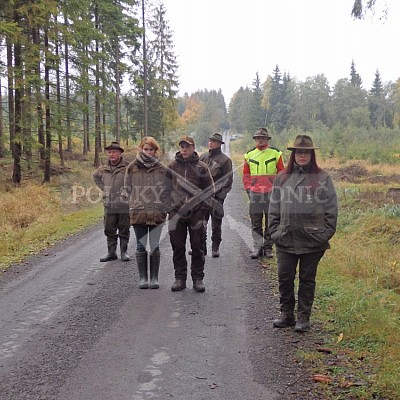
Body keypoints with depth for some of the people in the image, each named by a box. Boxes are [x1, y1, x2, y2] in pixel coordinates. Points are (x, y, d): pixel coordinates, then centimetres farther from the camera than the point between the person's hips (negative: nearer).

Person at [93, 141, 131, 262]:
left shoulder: (127, 168, -9)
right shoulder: (103, 169, 7)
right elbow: (95, 177, 27)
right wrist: (103, 188, 14)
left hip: (124, 205, -4)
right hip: (109, 206, 4)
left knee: (124, 231, 6)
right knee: (109, 231, 9)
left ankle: (124, 252, 17)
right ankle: (111, 252, 20)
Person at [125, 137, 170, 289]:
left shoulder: (161, 169, 4)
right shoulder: (132, 168, 4)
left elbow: (166, 191, 6)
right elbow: (128, 189, 7)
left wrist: (164, 210, -2)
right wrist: (131, 208, 0)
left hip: (157, 213, 0)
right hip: (138, 213, 0)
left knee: (155, 246, 6)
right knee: (141, 245, 7)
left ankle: (154, 277, 14)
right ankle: (142, 277, 15)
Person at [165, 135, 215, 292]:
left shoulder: (201, 167, 2)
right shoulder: (172, 167, 6)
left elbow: (209, 190, 5)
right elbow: (167, 188, 11)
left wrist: (202, 209, -3)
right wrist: (170, 207, 2)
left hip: (196, 213, -1)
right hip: (176, 213, 1)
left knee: (198, 248, 5)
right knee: (178, 247, 6)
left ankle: (198, 278, 14)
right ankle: (180, 278, 16)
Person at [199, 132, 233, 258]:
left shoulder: (225, 160, 0)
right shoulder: (202, 157, 13)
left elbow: (227, 181, -2)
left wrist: (219, 195, -10)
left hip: (216, 196, -4)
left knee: (216, 224, 4)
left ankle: (215, 248, 16)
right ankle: (201, 247, 11)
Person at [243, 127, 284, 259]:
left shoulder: (275, 153, 2)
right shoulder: (249, 154, 8)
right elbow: (246, 174, 14)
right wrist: (248, 189, 4)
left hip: (271, 193, -1)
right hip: (254, 193, 1)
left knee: (270, 222, 6)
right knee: (256, 223, 3)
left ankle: (268, 247, 15)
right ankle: (257, 247, 9)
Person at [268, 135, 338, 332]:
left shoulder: (323, 178, -1)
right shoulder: (282, 178, 7)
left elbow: (331, 210, -1)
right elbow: (274, 209, 9)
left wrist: (325, 234, -7)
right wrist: (275, 232, 2)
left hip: (313, 240, -2)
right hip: (286, 240, 2)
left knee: (307, 279, 9)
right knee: (285, 278, 7)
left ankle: (303, 317, 20)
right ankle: (286, 314, 23)